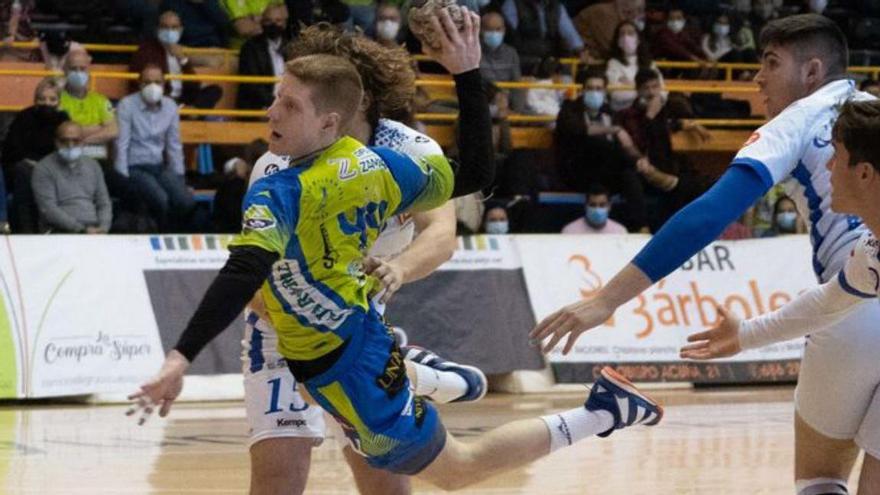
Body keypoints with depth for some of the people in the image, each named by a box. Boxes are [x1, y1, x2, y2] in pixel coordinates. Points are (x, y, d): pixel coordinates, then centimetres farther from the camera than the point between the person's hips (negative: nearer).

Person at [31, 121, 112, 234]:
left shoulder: (92, 165, 19)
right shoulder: (43, 169, 2)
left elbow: (104, 203, 18)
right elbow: (48, 210, -8)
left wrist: (103, 228, -4)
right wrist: (82, 229, -15)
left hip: (94, 231, 5)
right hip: (60, 232, -5)